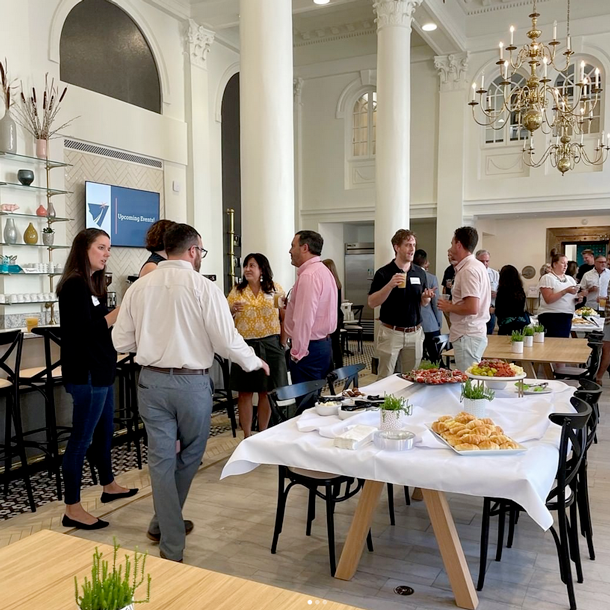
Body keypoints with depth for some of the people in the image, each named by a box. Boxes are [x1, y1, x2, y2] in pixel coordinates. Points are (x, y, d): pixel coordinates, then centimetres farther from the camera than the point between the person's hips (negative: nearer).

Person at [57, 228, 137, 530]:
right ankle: (73, 510, 5)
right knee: (81, 438, -3)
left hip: (100, 371, 10)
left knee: (105, 430, 21)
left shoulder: (92, 284, 13)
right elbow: (84, 331, -23)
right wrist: (121, 310, -24)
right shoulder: (74, 285, -16)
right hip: (86, 375, -10)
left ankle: (109, 486, 38)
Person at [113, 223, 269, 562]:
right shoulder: (204, 288, -12)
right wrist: (255, 362, 5)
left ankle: (171, 544, 18)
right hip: (191, 382, -3)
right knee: (190, 455, 19)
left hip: (152, 380, 3)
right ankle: (165, 524, 35)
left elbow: (121, 341, 3)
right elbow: (227, 341, -13)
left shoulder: (139, 288, 0)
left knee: (161, 458, 11)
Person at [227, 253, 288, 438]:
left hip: (270, 345, 0)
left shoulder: (275, 289, 4)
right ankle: (247, 436, 14)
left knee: (266, 392, 7)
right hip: (245, 345, 0)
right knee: (244, 392, 2)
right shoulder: (237, 291, 5)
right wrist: (232, 310, -13)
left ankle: (263, 434, 21)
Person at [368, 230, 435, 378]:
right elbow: (372, 303, -10)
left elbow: (423, 303, 15)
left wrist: (427, 297, -9)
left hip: (415, 333, 4)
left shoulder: (420, 273, 7)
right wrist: (390, 285, -23)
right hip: (391, 332, -4)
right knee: (385, 378, 2)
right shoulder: (383, 273, -7)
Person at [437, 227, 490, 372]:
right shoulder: (477, 266, 14)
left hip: (467, 336, -10)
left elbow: (472, 308, -24)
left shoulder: (468, 270, -17)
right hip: (475, 332, 10)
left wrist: (449, 307, -9)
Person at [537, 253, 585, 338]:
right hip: (551, 317, -7)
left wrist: (577, 299, 1)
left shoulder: (570, 279, 15)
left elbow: (570, 298, 23)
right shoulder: (547, 278, -5)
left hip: (567, 318, 7)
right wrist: (566, 291, -22)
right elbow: (548, 299, -17)